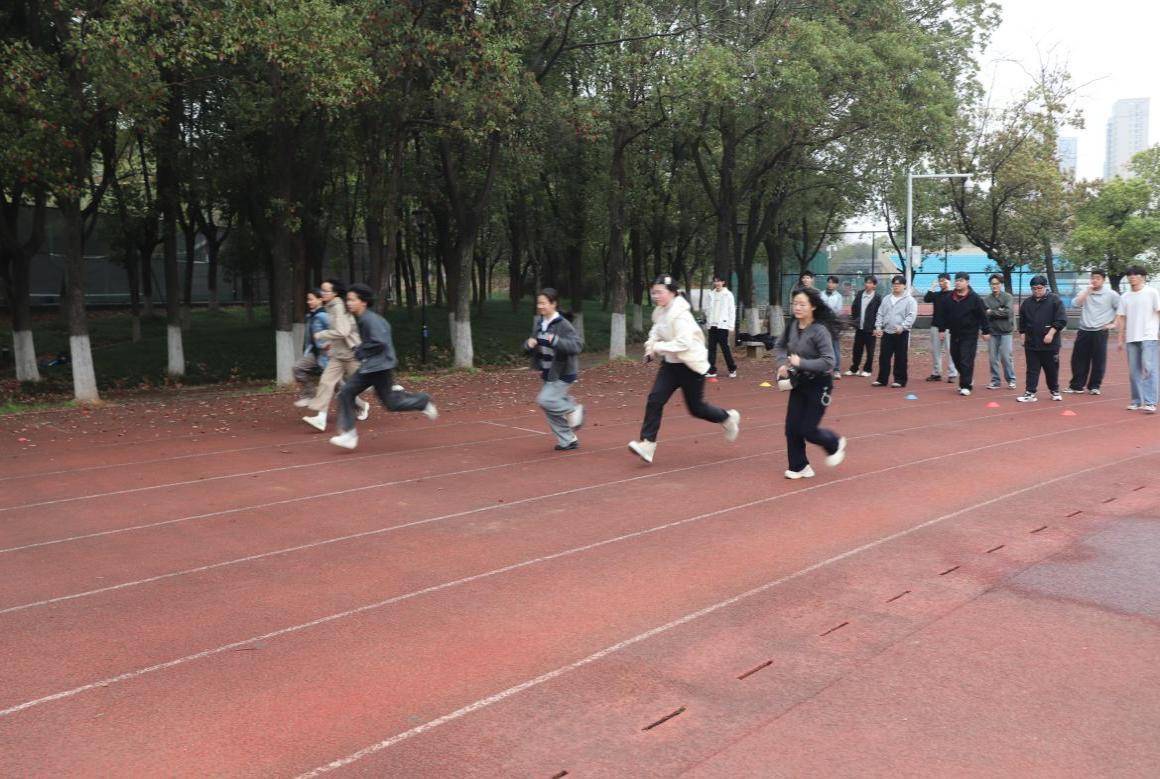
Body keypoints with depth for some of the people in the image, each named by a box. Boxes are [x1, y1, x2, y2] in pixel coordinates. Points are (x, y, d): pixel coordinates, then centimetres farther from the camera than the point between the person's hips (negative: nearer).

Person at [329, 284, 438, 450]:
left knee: (390, 402, -1)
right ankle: (348, 434, -1)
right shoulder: (362, 319, 12)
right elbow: (385, 327, 24)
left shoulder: (370, 320, -19)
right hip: (367, 367, 10)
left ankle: (423, 401, 22)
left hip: (380, 367, -10)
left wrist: (360, 351, -14)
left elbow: (380, 342, -26)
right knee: (346, 393, -2)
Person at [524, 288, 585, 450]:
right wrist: (529, 344, -10)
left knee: (545, 400, -20)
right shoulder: (538, 323, 4)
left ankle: (574, 410, 3)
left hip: (563, 373, -8)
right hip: (548, 373, 8)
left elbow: (577, 345, -27)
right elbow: (530, 345, 15)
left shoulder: (563, 325, -17)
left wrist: (556, 341, -38)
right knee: (552, 411, 9)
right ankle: (568, 441, 21)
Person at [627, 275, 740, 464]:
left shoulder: (680, 314, -22)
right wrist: (650, 347, 1)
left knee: (696, 408, 7)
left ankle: (729, 418, 36)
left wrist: (658, 347, -27)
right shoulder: (659, 312, 4)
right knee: (655, 399, -10)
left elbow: (684, 343, -30)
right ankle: (647, 444, -12)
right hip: (670, 364, 7)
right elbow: (656, 332, 21)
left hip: (691, 365, -7)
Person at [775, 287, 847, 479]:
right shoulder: (792, 326, -4)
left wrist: (802, 363, -31)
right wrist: (782, 364, -6)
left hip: (818, 384, -6)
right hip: (799, 382, 6)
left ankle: (835, 444, 30)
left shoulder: (820, 330, -22)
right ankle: (799, 467, 20)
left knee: (808, 430, -1)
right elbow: (779, 347, 12)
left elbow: (829, 362, -25)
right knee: (792, 427, 4)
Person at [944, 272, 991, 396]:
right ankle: (967, 379, 30)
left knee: (966, 361, -8)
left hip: (969, 335, -6)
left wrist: (986, 331, -7)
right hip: (955, 334, 6)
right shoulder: (950, 297, 5)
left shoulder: (974, 298, -9)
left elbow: (983, 316, -7)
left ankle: (966, 386, -2)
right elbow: (945, 315, 13)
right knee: (956, 359, 11)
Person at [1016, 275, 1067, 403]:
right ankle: (1030, 393, 4)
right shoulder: (1027, 303, 8)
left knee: (1052, 369, 9)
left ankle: (1054, 391, 26)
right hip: (1031, 343, 3)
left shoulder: (1054, 300, -5)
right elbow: (1022, 322, 17)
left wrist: (1051, 333, -17)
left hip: (1050, 343, -3)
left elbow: (1062, 320, -10)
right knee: (1032, 370, 3)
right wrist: (1024, 337, 13)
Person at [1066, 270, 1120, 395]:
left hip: (1100, 332, -3)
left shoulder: (1111, 294, 0)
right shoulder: (1085, 293, 9)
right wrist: (1087, 291, -8)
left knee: (1098, 361, 1)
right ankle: (1076, 385, 14)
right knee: (1078, 359, 5)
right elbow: (1075, 304, -8)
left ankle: (1094, 386, 12)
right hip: (1084, 331, 3)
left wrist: (1114, 323, -3)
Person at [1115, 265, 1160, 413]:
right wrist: (1120, 337, 10)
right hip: (1131, 338, 4)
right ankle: (1136, 401, 14)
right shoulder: (1125, 297, 12)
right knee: (1134, 371, 6)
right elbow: (1122, 318, 14)